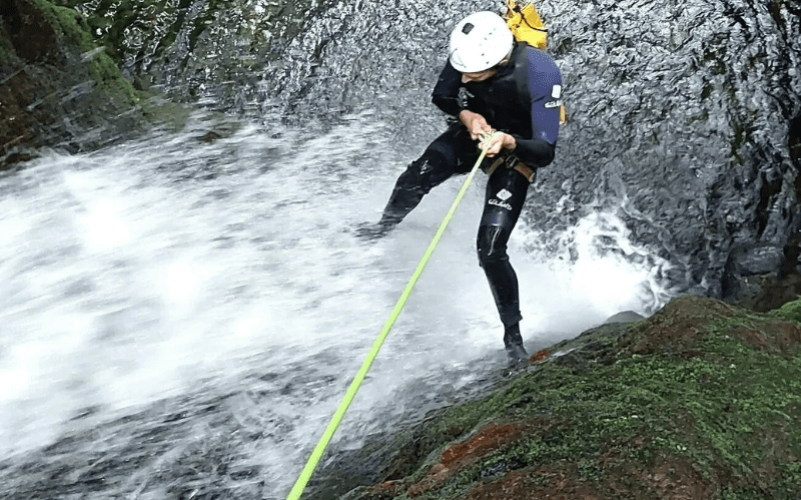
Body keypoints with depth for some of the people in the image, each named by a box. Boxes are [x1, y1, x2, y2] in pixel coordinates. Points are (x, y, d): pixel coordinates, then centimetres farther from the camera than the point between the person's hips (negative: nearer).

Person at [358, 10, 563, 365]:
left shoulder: (541, 74, -35)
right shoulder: (469, 51, -23)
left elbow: (545, 152, -30)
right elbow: (441, 97, -3)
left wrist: (508, 142, -49)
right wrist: (466, 115, -24)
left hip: (517, 153, -4)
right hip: (473, 131, 4)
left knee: (490, 250, -13)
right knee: (414, 179, -24)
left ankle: (513, 335, 7)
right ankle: (386, 225, 12)